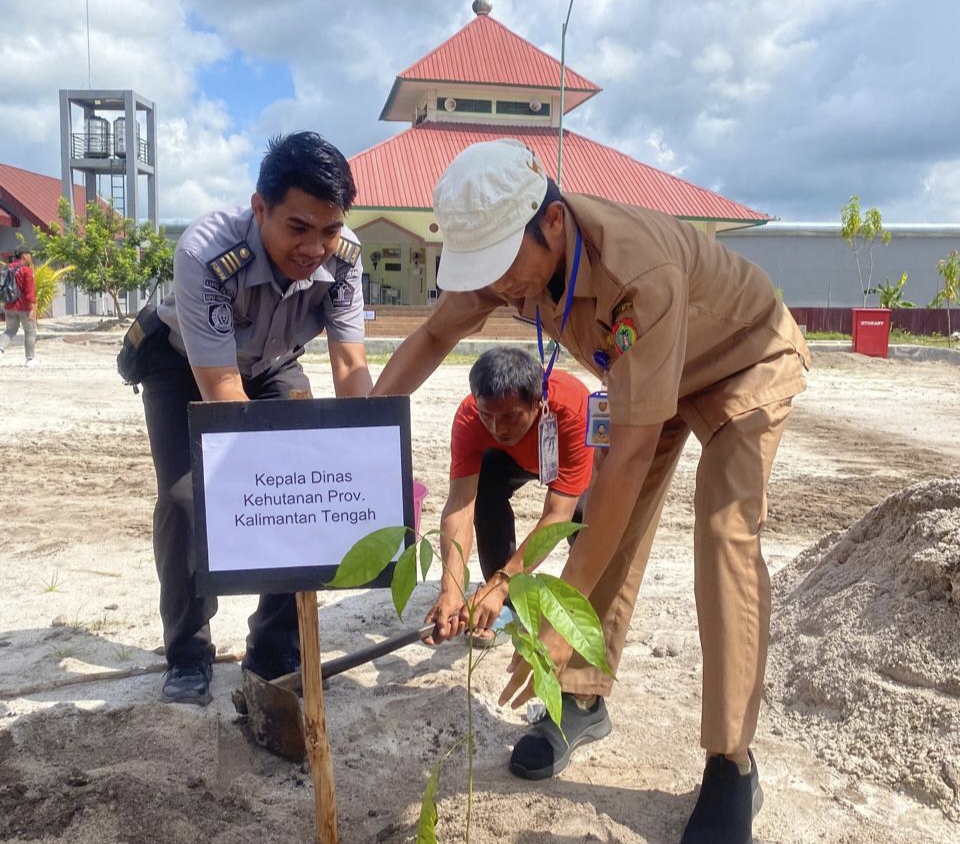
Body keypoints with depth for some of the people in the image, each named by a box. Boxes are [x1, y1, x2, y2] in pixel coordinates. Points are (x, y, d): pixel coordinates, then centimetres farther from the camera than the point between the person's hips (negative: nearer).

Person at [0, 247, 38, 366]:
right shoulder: (26, 270, -14)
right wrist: (33, 308, -23)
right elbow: (30, 291, -20)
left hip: (10, 306, 6)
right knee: (30, 332, 8)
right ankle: (30, 359, 13)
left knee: (10, 330, 18)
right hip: (24, 307, -6)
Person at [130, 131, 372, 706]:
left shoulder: (342, 256, -29)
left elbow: (352, 370, -29)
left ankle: (277, 648, 6)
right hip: (186, 365, -3)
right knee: (188, 497, -17)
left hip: (272, 364, 3)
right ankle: (189, 654, 3)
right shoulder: (206, 255, -41)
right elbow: (223, 395, -40)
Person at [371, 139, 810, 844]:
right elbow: (435, 335, -7)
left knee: (725, 539, -19)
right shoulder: (507, 245, -24)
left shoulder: (640, 270, -45)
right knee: (609, 526, -1)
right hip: (646, 366, 6)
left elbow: (631, 453, -45)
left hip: (746, 361, -6)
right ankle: (583, 701, 14)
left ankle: (731, 767, -8)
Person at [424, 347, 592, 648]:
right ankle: (506, 604, -10)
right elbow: (460, 504, -43)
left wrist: (498, 585, -55)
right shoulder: (468, 416, -37)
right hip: (515, 457, 2)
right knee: (484, 483, -29)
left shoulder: (573, 411, -45)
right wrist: (451, 590, -58)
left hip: (574, 459, -2)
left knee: (583, 510, -32)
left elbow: (557, 515, -47)